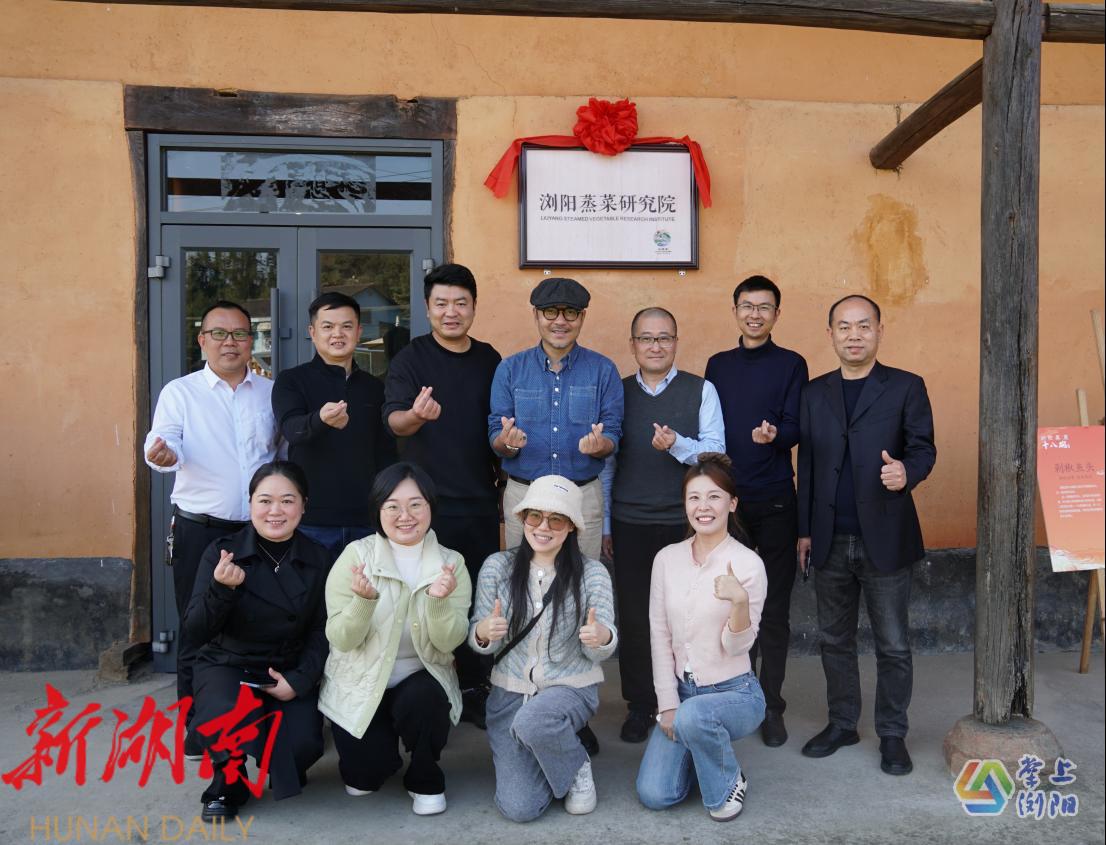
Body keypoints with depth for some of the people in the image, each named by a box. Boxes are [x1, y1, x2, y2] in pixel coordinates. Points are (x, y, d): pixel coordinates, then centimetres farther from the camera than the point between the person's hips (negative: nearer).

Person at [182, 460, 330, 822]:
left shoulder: (318, 560, -4)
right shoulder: (222, 552, -9)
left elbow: (321, 632, -1)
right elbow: (196, 631, -12)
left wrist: (299, 680, -16)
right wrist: (221, 588, -30)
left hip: (290, 669, 1)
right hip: (227, 665, -1)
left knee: (302, 745, -22)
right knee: (226, 726, -33)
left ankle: (283, 774, 19)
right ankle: (228, 782, 5)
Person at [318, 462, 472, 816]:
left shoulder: (451, 563, -7)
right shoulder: (356, 555, -11)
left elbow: (449, 643, -13)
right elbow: (341, 640, -15)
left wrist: (439, 601, -32)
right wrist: (364, 601, -34)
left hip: (422, 680, 1)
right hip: (359, 683, 0)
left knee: (422, 698, -31)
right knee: (365, 774, -15)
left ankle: (425, 780, -1)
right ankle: (372, 763, 23)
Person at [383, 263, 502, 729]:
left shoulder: (489, 359, 8)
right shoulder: (411, 359, -5)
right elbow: (394, 420, -19)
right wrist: (416, 415, -40)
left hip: (481, 503, 4)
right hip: (427, 503, -4)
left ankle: (475, 693, 24)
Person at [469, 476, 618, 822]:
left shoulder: (592, 574, -8)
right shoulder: (497, 567, -5)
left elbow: (600, 653, -4)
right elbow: (480, 642, 0)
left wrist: (602, 638, -29)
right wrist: (483, 633, -25)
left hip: (572, 688, -2)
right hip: (509, 693, 2)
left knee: (532, 720, -36)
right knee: (518, 807, -12)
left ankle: (577, 767, -2)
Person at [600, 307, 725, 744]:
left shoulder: (701, 391, 2)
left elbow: (715, 451, -4)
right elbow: (606, 462, 9)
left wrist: (677, 444, -23)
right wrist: (604, 525, 9)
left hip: (685, 522, -1)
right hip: (629, 524, 2)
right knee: (634, 616, 7)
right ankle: (640, 705, 22)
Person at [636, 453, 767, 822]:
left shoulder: (748, 564, -15)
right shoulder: (667, 558, -3)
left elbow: (738, 646, -15)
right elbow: (659, 636, 1)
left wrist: (740, 601, -34)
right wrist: (667, 704, -3)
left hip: (735, 692, -3)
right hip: (681, 690, 4)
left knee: (693, 716, -36)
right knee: (654, 795, -9)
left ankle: (729, 782, -4)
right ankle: (698, 749, 23)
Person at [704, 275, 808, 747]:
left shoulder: (791, 364, 2)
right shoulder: (717, 365, 11)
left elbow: (795, 428, -6)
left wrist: (774, 434, -28)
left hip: (775, 502, -3)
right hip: (726, 499, 3)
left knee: (774, 609, 2)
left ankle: (771, 708, 14)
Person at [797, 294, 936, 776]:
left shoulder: (906, 388, 0)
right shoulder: (814, 393, 10)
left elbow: (923, 448, -2)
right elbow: (806, 463, 10)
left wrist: (907, 472, -26)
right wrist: (804, 530, 8)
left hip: (884, 538, -3)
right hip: (830, 541, 3)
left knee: (892, 645, 6)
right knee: (835, 640, 13)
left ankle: (892, 734, 21)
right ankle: (842, 724, 28)